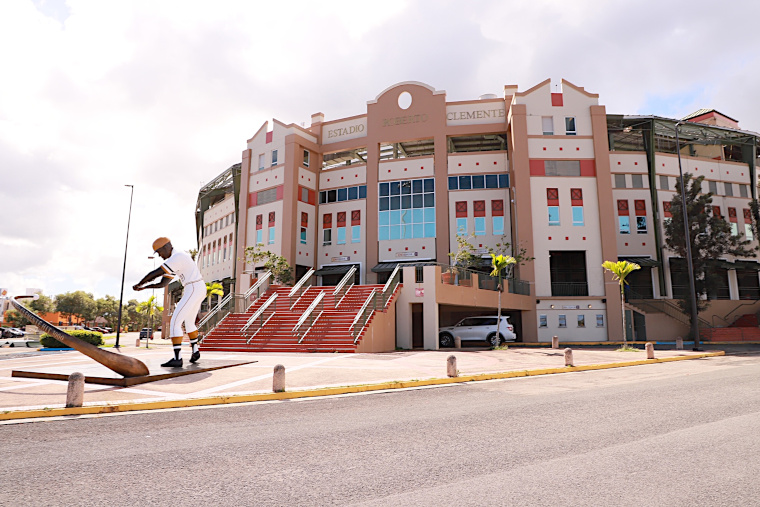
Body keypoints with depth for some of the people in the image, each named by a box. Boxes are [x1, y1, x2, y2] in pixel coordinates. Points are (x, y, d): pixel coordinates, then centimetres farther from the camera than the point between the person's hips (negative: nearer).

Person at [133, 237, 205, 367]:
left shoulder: (177, 257, -14)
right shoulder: (176, 259, 19)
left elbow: (154, 273, -16)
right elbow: (163, 283, 22)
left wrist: (139, 283, -1)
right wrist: (144, 287, 12)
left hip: (193, 290, -11)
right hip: (200, 290, 11)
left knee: (175, 322, -10)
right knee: (189, 322, 25)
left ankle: (177, 359, -12)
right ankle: (195, 352, 38)